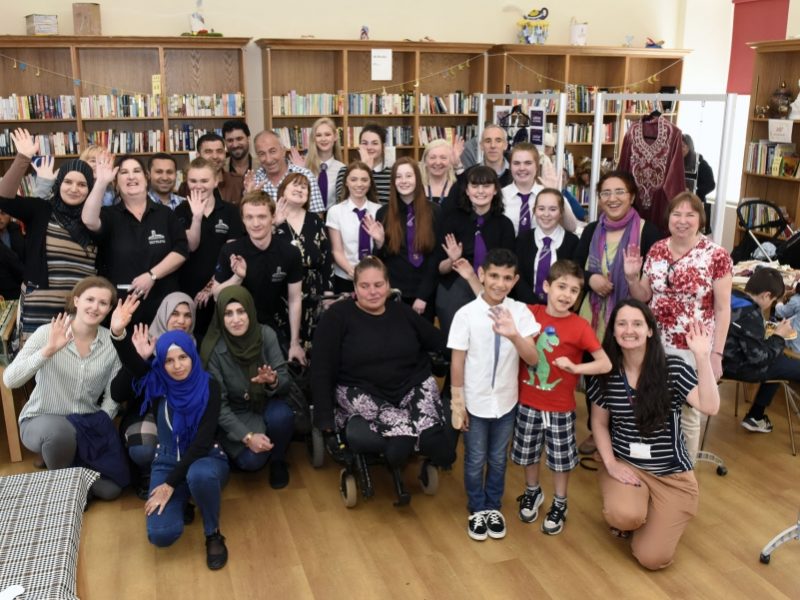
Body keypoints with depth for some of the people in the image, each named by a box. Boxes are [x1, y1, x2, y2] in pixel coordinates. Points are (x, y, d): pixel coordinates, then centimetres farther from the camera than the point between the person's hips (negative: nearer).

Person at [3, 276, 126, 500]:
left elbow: (113, 395, -1)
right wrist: (48, 350, -36)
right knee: (58, 430, -39)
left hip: (87, 424, 3)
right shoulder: (47, 333, -16)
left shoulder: (112, 342, -7)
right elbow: (9, 380, -26)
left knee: (110, 490, -6)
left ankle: (74, 461, 25)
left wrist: (99, 426, -12)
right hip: (42, 421, -3)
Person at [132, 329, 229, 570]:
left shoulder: (209, 387, -13)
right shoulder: (156, 385, -3)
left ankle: (213, 534, -13)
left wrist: (170, 484, -21)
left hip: (206, 459, -3)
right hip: (167, 462, 3)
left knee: (199, 475, -42)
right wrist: (139, 358, -18)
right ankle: (182, 500, 14)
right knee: (161, 534, -23)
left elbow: (202, 442, -18)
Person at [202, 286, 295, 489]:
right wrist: (247, 436, -26)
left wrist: (273, 381, -36)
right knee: (251, 460, -25)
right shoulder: (213, 349, -21)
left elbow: (285, 382, -12)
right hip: (235, 414, -1)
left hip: (266, 403, 2)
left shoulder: (266, 335, -16)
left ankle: (278, 460, 0)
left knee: (282, 415, -33)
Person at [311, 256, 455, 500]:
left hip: (412, 386, 3)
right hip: (361, 392, -3)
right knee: (402, 426, -33)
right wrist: (325, 417, -8)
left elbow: (441, 342, 13)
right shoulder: (337, 315, -2)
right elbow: (322, 369, -4)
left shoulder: (403, 312, 11)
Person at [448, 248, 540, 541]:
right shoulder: (466, 314, -15)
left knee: (498, 459, 19)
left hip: (506, 402, 2)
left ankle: (493, 507, 41)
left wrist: (514, 335, -37)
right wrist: (457, 403, -6)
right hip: (475, 403, -2)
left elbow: (532, 359, -17)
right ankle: (477, 510, 37)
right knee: (475, 460, 15)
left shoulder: (520, 312, -10)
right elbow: (457, 361, -9)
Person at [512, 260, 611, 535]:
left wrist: (574, 367, -25)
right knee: (528, 452, 19)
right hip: (527, 402, 3)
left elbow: (605, 364, -12)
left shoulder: (579, 326, -15)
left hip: (560, 407, -2)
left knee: (561, 458, 13)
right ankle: (532, 492, 45)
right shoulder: (530, 313, -7)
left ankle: (559, 505, 35)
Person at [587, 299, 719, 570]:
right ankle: (628, 515, 8)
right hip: (624, 465, 1)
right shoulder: (606, 374, -5)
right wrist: (610, 463, -8)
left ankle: (660, 518, 25)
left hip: (672, 474, -1)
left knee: (652, 558, -10)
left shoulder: (674, 369, -12)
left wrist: (703, 357, -32)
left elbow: (710, 407, -26)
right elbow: (599, 423, 5)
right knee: (625, 515, -33)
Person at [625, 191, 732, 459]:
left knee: (686, 413, 10)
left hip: (692, 349, -4)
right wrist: (631, 277, -9)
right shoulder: (656, 250, 2)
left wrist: (716, 353, -11)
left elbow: (723, 309, -8)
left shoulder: (717, 256, -11)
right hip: (654, 344, 4)